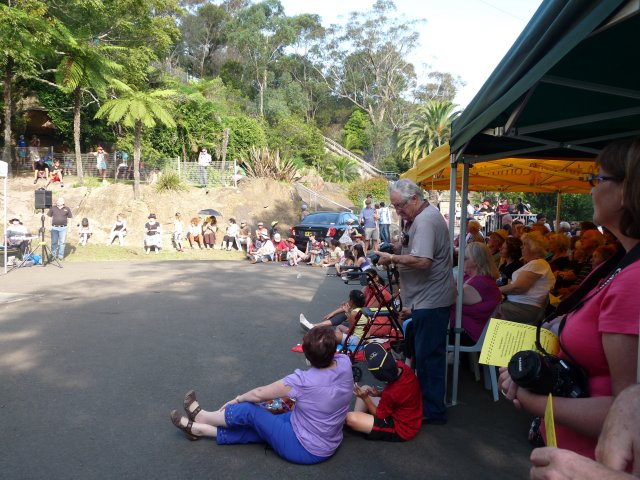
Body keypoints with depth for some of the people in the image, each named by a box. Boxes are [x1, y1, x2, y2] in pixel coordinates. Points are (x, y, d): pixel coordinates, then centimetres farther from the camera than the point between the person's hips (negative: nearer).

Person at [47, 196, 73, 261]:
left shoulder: (67, 209, 6)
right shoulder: (53, 208, 7)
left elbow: (70, 218, 9)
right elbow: (49, 217, 10)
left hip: (63, 228, -1)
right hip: (54, 228, 1)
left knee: (62, 242, 0)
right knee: (54, 242, 3)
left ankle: (61, 255, 7)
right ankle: (53, 255, 12)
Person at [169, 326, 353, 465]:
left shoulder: (302, 381, -31)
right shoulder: (345, 363, -18)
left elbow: (259, 394, -12)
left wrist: (237, 400, 2)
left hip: (305, 450, -7)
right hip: (330, 444, 7)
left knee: (249, 410, 1)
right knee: (260, 427, 13)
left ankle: (202, 417, 26)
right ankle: (199, 428, 24)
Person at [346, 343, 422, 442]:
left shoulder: (391, 393, -35)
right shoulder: (402, 367, -16)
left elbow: (379, 415, -15)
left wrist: (365, 397, -10)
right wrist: (380, 393, -6)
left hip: (402, 430, -8)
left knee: (350, 418, -23)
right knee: (364, 389, 10)